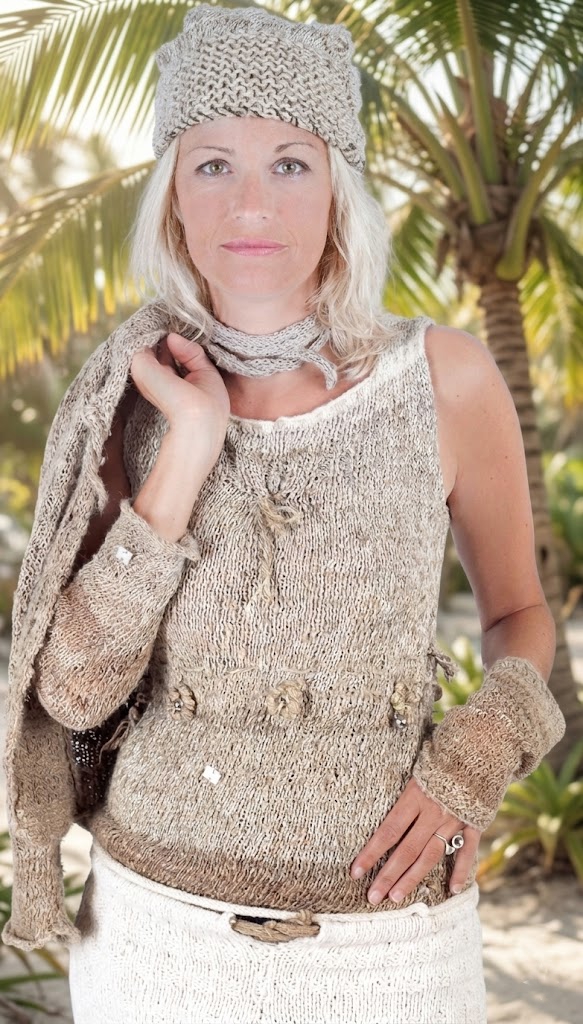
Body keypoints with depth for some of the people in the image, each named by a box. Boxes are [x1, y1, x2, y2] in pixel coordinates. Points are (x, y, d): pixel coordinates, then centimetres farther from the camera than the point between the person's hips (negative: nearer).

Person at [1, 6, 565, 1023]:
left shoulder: (445, 379, -11)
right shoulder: (134, 393, -6)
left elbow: (519, 613, 4)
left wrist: (476, 763, -14)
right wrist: (185, 458, -20)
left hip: (386, 933, -1)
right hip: (157, 918, 1)